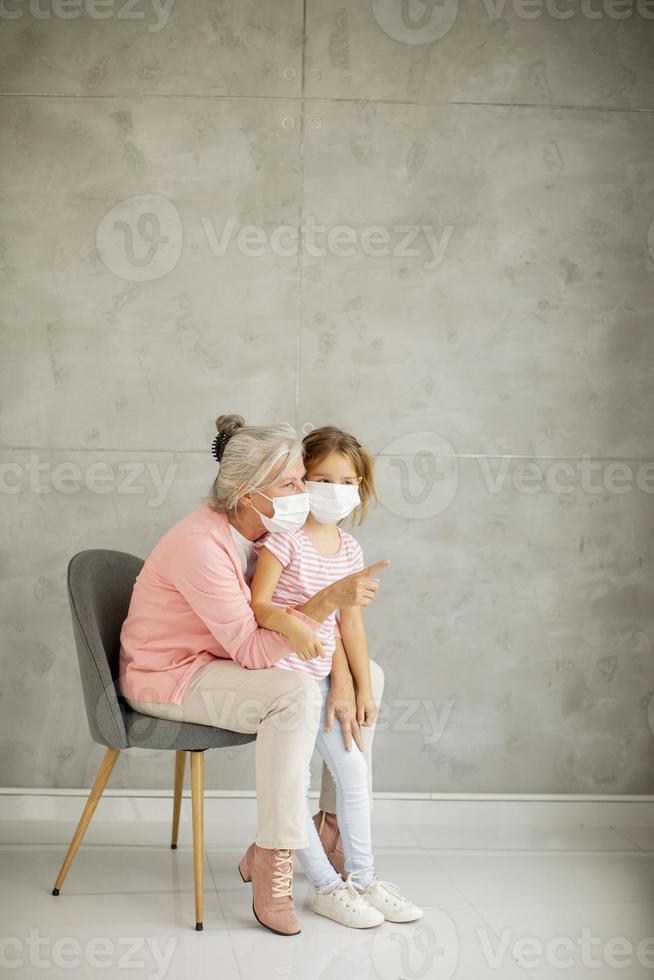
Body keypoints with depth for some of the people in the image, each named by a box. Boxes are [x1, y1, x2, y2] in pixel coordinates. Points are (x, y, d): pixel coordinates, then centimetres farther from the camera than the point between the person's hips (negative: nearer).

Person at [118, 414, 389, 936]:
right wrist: (330, 598, -40)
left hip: (220, 663, 9)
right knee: (295, 693, -34)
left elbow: (312, 612, -1)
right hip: (166, 677, -8)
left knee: (368, 676, 2)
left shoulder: (274, 531, -4)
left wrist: (342, 679, -17)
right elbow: (252, 649, -32)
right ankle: (273, 865, -25)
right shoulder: (201, 544, -30)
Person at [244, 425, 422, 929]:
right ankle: (326, 886, 5)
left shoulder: (350, 549, 6)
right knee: (295, 778, -8)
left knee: (354, 768, 6)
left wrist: (364, 688, 9)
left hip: (319, 676, 7)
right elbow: (257, 605, -19)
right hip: (276, 673, -7)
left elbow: (351, 622, 10)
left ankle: (361, 875, 19)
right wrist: (289, 623, -40)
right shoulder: (284, 539, -13)